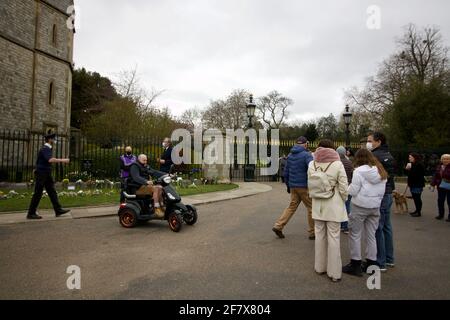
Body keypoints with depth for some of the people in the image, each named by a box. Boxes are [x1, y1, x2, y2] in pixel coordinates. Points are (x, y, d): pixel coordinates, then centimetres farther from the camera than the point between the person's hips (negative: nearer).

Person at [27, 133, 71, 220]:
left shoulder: (49, 149, 14)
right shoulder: (44, 149, -16)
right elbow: (50, 160, -30)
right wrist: (62, 160, -26)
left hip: (47, 174, 9)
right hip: (41, 174, -9)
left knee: (52, 192, 5)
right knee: (38, 194, -3)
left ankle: (58, 210, 5)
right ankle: (31, 213, 7)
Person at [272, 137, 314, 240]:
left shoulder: (290, 155, 9)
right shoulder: (307, 155, -10)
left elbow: (286, 172, 13)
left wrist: (288, 186, 21)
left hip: (293, 186, 6)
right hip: (304, 186, -6)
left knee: (292, 206, 13)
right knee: (311, 208, 7)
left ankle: (278, 226, 5)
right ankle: (312, 232, 15)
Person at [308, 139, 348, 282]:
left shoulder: (312, 164, -3)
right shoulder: (337, 164, -12)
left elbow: (310, 185, 2)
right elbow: (343, 188, -9)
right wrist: (343, 201, 8)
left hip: (317, 205, 3)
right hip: (333, 206, -3)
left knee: (320, 235, 14)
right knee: (334, 237, 5)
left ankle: (320, 266, 27)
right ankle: (334, 272, 13)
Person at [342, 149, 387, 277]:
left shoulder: (359, 171, -13)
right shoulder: (381, 172, 8)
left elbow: (353, 191, -14)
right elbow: (383, 190, 13)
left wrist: (349, 187, 5)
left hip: (360, 206, -6)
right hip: (375, 206, 6)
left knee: (355, 235, 5)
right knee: (371, 235, 14)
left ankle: (355, 264, 11)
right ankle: (371, 263, 23)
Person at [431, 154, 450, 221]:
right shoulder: (439, 167, 7)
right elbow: (436, 176, 11)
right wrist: (433, 184, 7)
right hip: (441, 186, 5)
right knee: (440, 200, 12)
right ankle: (441, 214, 26)